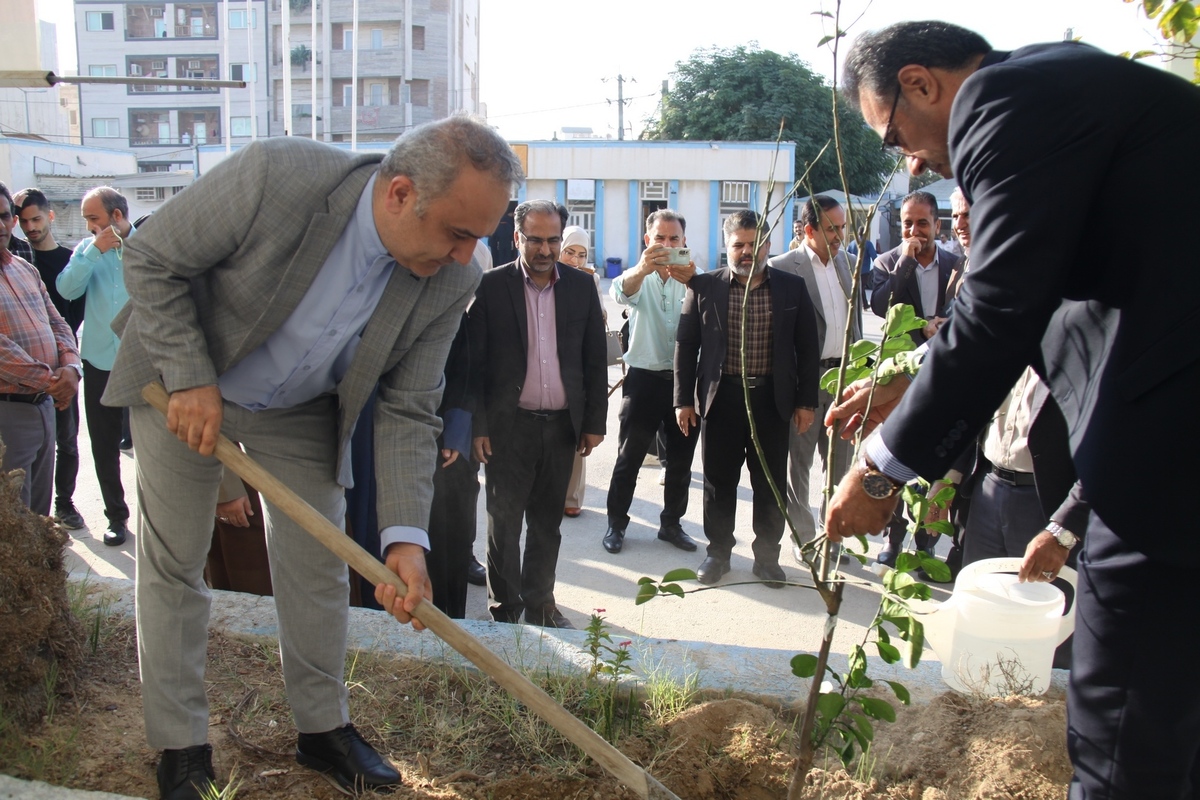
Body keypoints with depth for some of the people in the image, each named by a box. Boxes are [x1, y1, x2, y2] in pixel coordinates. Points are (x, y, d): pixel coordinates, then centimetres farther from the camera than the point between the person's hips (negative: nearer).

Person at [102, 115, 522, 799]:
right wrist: (191, 378, -25)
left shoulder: (451, 283, -22)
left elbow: (409, 412, -16)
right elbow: (152, 260, -20)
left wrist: (405, 535, -26)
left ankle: (323, 728, 27)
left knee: (317, 566, 7)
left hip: (302, 412, 3)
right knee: (174, 563, 6)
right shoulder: (277, 174, -34)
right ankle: (181, 745, 24)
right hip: (181, 385, -2)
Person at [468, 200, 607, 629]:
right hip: (508, 426, -2)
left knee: (547, 523, 14)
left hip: (562, 425, 3)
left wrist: (594, 421, 5)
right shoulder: (491, 286, -3)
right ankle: (505, 610, 20)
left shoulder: (581, 286, 5)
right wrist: (478, 425, -7)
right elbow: (474, 361, -3)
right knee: (504, 524, 5)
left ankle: (540, 602, 29)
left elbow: (595, 359, 8)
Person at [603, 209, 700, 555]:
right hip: (644, 379, -2)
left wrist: (693, 281, -41)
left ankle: (672, 523, 25)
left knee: (680, 458, 10)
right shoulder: (639, 277, 1)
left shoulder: (693, 279, 4)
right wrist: (642, 268, -47)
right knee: (629, 458, 4)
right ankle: (616, 523, 18)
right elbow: (620, 291, -23)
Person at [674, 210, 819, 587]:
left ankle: (767, 556, 24)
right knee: (719, 482, 8)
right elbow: (686, 345, 3)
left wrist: (806, 401, 2)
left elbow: (807, 348, 6)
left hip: (773, 398, 1)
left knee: (771, 483, 8)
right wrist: (684, 399, -1)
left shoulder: (792, 288, 3)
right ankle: (718, 552, 25)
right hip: (721, 396, 0)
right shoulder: (704, 286, 0)